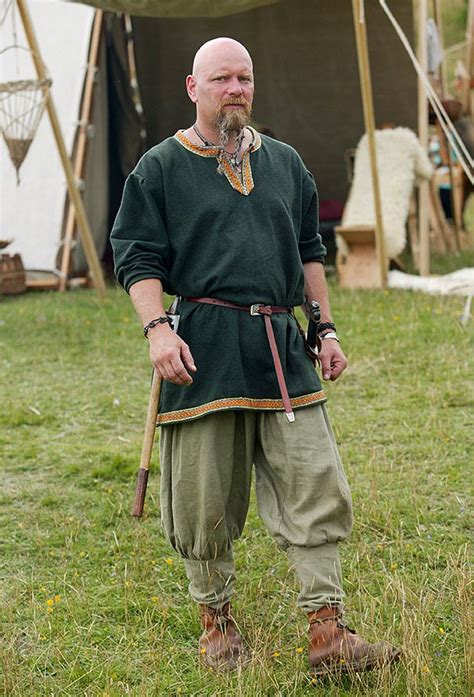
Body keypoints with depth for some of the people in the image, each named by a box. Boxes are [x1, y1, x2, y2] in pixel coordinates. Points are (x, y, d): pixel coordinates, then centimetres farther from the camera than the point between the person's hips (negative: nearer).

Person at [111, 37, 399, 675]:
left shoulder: (284, 162, 16)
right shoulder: (161, 167, 3)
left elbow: (310, 251, 22)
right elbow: (137, 258, -1)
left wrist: (326, 327, 15)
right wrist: (157, 328, -15)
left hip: (282, 347, 4)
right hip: (202, 347, -3)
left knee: (318, 491, -3)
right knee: (205, 500, 4)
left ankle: (328, 634, 3)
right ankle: (216, 621, 23)